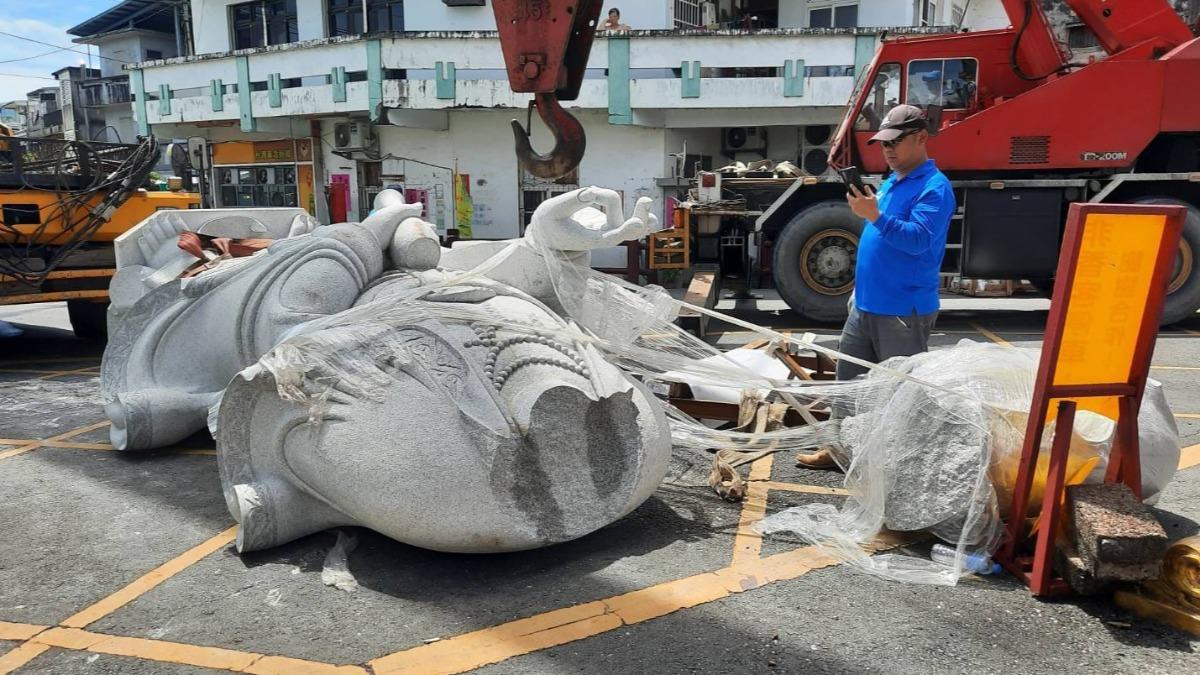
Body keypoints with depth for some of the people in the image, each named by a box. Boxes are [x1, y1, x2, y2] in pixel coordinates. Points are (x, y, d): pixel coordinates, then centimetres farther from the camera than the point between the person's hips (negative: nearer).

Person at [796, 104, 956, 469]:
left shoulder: (934, 187, -12)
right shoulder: (890, 182, 15)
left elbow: (919, 238, -27)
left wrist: (876, 216, -37)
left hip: (904, 311, -9)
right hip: (866, 304, 9)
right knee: (849, 380, 15)